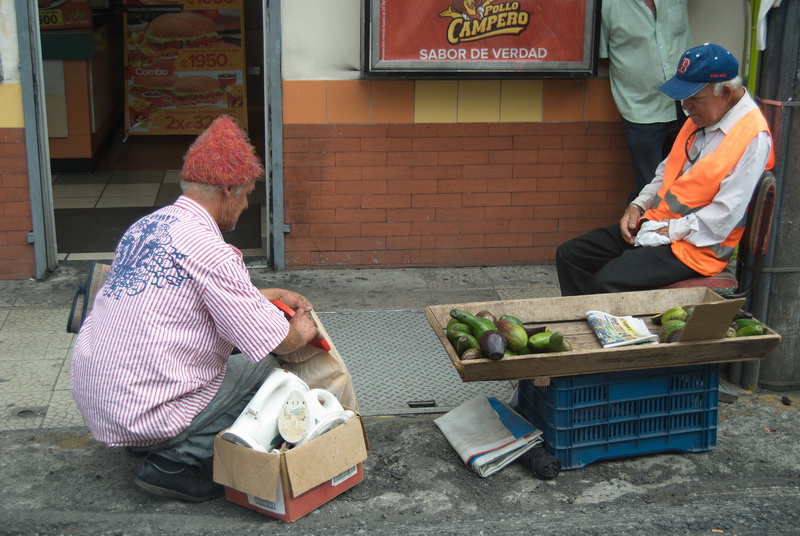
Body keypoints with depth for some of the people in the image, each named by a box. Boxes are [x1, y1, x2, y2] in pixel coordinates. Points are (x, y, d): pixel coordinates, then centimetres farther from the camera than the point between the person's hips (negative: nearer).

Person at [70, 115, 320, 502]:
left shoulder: (147, 225, 8)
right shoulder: (209, 251, -19)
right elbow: (279, 341, -12)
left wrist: (272, 294, 28)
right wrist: (303, 330, 10)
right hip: (143, 417, -9)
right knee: (266, 366, 3)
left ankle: (153, 446, 14)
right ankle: (175, 461, -3)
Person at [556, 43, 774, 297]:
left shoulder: (752, 137, -17)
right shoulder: (699, 119, 11)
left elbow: (726, 214, -21)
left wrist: (670, 231, -18)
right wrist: (638, 205, 6)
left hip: (695, 246, -9)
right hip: (656, 225, 9)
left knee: (605, 284, -27)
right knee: (569, 255, 2)